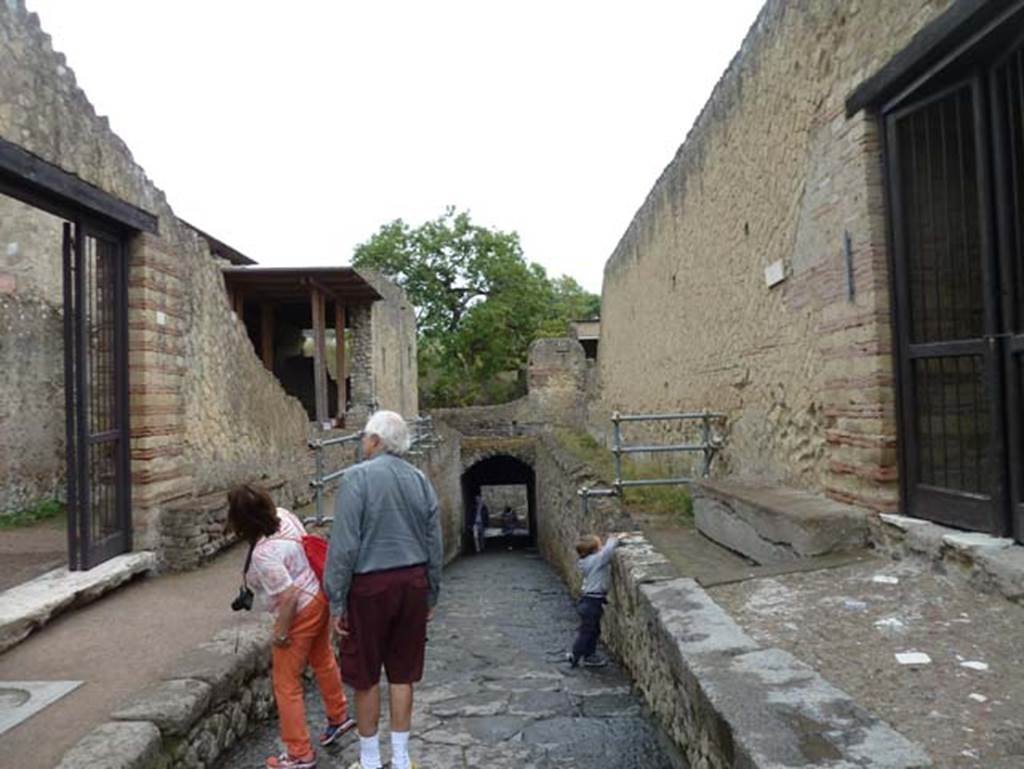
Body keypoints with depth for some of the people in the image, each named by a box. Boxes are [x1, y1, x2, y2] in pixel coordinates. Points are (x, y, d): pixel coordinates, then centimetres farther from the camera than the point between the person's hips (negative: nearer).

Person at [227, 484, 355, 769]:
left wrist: (281, 631, -15)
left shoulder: (264, 554, -31)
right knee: (322, 660, 28)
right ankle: (339, 716, 49)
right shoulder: (283, 515, -8)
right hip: (319, 596, 10)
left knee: (286, 683, 7)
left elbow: (289, 596, -30)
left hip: (302, 612, -9)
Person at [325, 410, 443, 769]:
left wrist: (337, 601, -7)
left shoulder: (358, 477, -12)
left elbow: (344, 545, -15)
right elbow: (435, 545, 8)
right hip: (412, 582, 5)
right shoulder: (420, 479, 4)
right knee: (402, 674, 14)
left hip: (371, 585, -4)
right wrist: (431, 593, 17)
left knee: (366, 676, 11)